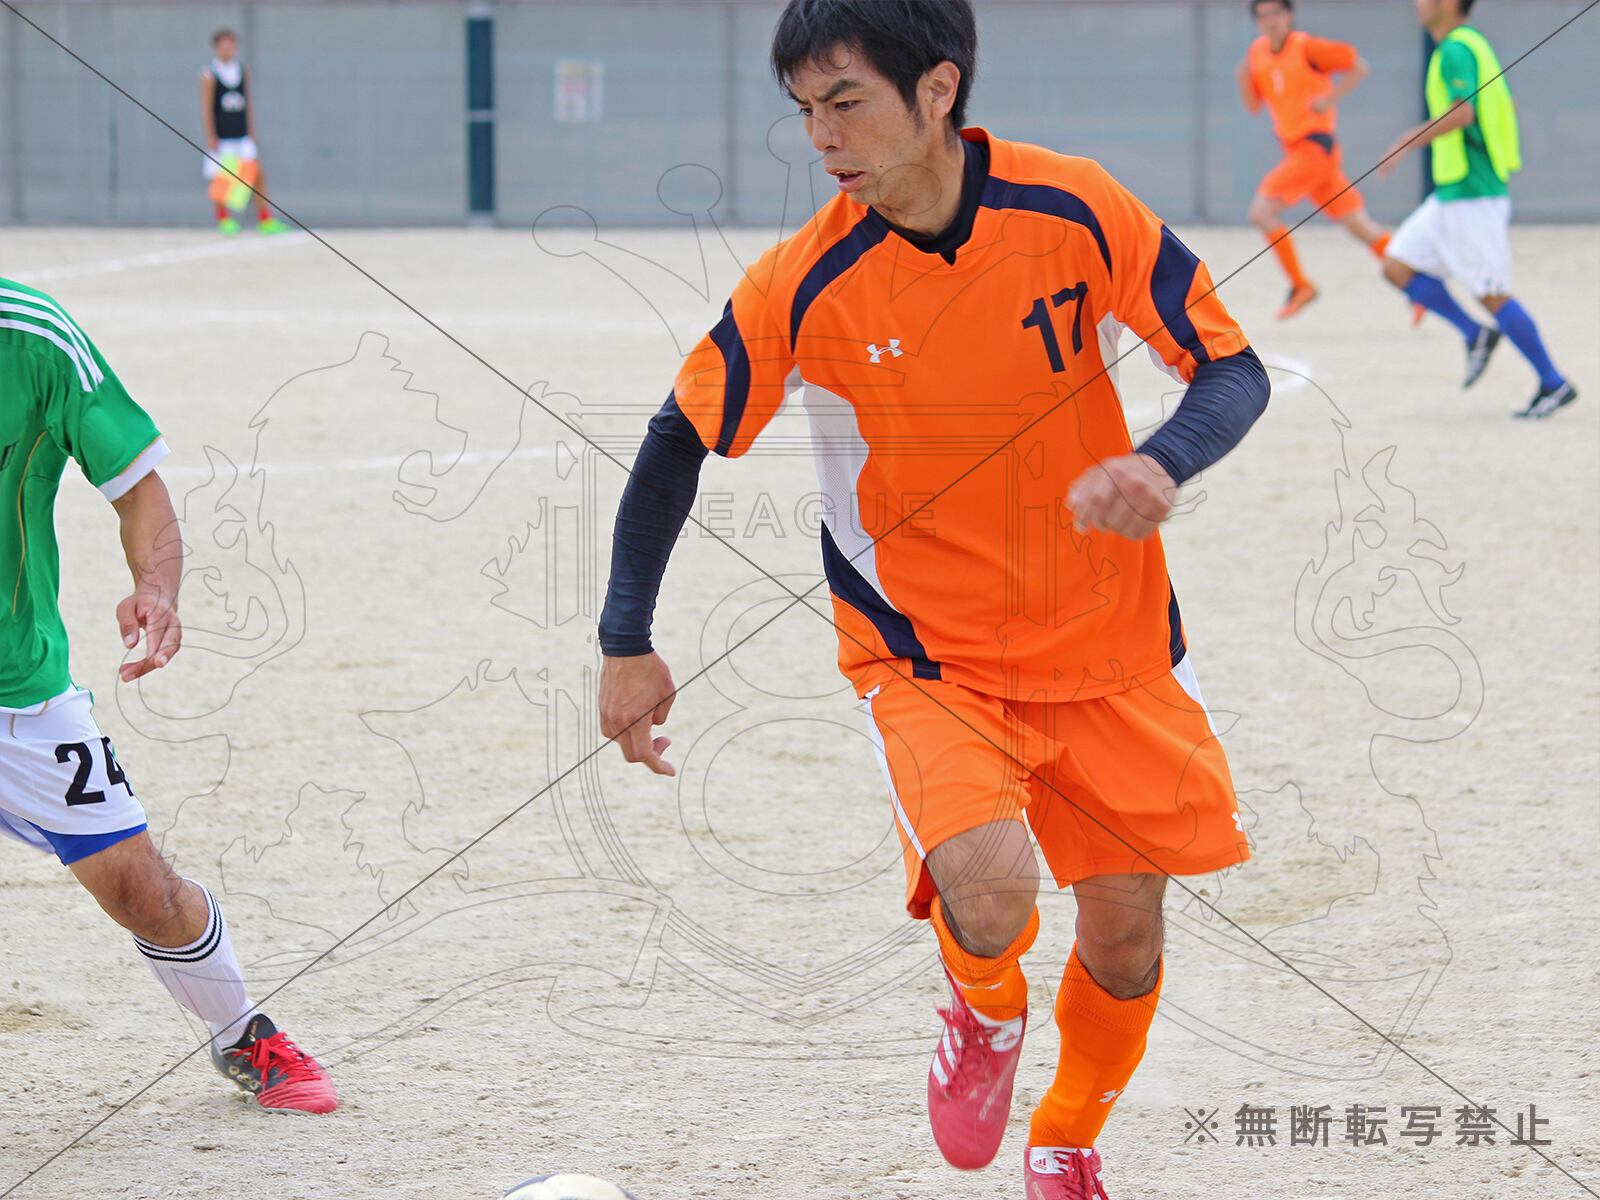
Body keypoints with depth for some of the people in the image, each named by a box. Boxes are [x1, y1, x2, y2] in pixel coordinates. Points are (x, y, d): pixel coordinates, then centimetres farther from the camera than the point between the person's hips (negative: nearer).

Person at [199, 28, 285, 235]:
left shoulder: (243, 72, 10)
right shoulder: (209, 75, -5)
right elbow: (206, 108, -7)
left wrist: (251, 133, 14)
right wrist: (211, 138, -13)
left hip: (242, 136, 4)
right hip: (220, 138, -4)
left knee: (258, 173, -6)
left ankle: (265, 219, -1)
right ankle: (224, 219, 19)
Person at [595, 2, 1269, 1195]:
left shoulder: (1076, 210, -15)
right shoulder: (801, 286, -16)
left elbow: (1232, 370, -9)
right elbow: (681, 441, -2)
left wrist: (1161, 464, -30)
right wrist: (627, 641, -3)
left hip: (1109, 646, 2)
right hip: (926, 656, -2)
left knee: (1126, 935, 7)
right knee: (988, 893, -27)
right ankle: (985, 1013, 11)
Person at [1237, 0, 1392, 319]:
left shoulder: (1307, 47, -11)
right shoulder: (1258, 51, 10)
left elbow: (1359, 66, -8)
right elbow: (1253, 105, 17)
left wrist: (1330, 98, -19)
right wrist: (1244, 79, -3)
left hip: (1316, 146, -8)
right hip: (1295, 147, 8)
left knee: (1262, 211, -15)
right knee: (1359, 224, 8)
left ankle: (1300, 285, -5)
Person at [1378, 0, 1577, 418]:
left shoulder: (1456, 50, -16)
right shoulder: (1470, 45, 15)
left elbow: (1464, 111, -30)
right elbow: (1506, 107, 23)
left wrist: (1409, 142, -26)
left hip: (1471, 196, -10)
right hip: (1450, 194, 10)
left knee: (1491, 295, -5)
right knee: (1397, 266, 7)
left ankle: (1554, 383, 2)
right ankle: (1476, 335, 11)